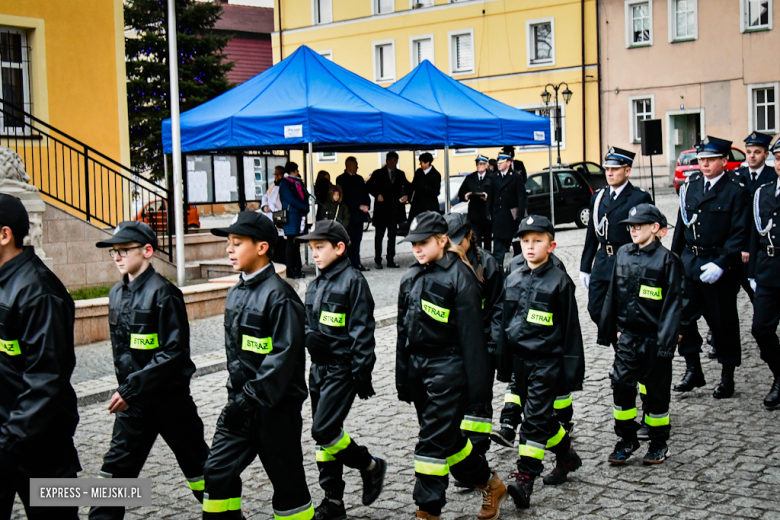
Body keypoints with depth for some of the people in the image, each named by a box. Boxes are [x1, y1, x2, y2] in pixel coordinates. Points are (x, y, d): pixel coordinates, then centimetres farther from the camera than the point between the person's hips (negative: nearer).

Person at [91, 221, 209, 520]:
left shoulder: (162, 292, -17)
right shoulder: (117, 294, 6)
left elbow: (174, 352, -22)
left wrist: (131, 387, -24)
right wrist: (125, 387, 6)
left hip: (168, 397, -6)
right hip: (132, 399, 6)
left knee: (195, 461, 10)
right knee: (117, 465, 4)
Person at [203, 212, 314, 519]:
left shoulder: (279, 295, -16)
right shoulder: (235, 294, 10)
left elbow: (284, 355, -22)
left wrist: (250, 397, -23)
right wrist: (236, 394, 13)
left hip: (276, 405, -7)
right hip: (240, 402, 8)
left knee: (286, 479, 6)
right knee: (218, 471, 5)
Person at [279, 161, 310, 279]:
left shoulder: (298, 183, 18)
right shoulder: (285, 183, -6)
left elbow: (305, 196, 17)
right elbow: (291, 200, -14)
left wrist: (305, 209, -2)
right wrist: (305, 207, -12)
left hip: (299, 216, 8)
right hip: (291, 217, -8)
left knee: (296, 244, 9)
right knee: (292, 244, -6)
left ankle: (297, 269, 12)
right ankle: (291, 272, -3)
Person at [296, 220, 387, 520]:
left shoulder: (353, 281, -11)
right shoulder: (315, 286, 12)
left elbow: (362, 331, -13)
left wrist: (362, 373, -15)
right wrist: (310, 337, -3)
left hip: (342, 369, -8)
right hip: (319, 368, 8)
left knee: (324, 430, -15)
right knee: (323, 436, 10)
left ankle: (371, 466, 8)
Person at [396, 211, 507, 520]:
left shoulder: (459, 275, -10)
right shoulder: (410, 279, 12)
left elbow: (471, 332, -13)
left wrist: (477, 382, -14)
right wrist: (403, 380, 16)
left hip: (447, 369, -8)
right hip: (417, 367, 8)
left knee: (434, 441, -6)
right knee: (446, 437, 15)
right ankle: (490, 484, 33)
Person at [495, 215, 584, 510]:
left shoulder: (560, 281, -6)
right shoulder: (512, 281, 9)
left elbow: (570, 329, -5)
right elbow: (505, 323, 15)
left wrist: (572, 369, -6)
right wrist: (503, 364, 14)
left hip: (547, 361, -6)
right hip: (520, 359, 6)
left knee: (536, 418, -9)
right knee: (541, 416, 16)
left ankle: (525, 480, -10)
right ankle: (566, 455, 36)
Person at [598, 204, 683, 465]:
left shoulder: (667, 259, -9)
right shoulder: (623, 254, 6)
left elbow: (673, 304, -10)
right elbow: (613, 295, 13)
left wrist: (666, 342, -14)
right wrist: (608, 330, 13)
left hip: (653, 338, -4)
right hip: (627, 335, 4)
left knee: (655, 390, 7)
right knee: (621, 385, -1)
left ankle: (658, 443, 23)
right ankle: (627, 439, 16)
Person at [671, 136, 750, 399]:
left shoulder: (736, 192, -7)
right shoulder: (690, 186, 8)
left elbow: (740, 234, -12)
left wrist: (721, 265, -21)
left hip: (719, 266, -4)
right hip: (689, 262, 5)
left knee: (723, 322, 6)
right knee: (681, 316, -1)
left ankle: (727, 377, 21)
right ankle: (693, 370, 15)